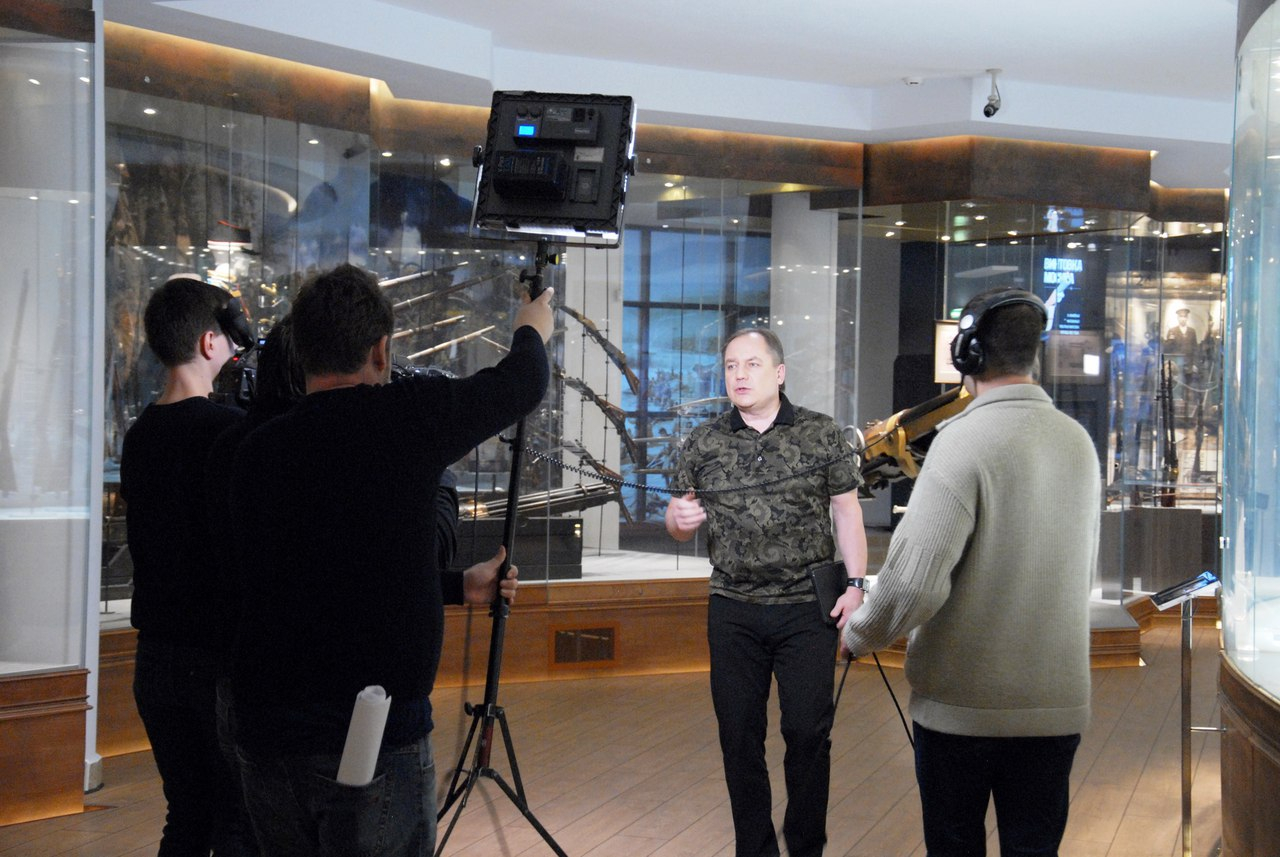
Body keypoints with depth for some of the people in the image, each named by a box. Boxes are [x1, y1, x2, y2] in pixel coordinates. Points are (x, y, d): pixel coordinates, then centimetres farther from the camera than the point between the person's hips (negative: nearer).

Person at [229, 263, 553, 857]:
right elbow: (524, 383, 9)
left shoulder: (255, 451, 5)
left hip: (266, 736, 5)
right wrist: (531, 332, 32)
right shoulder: (407, 416, -9)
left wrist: (458, 586, 28)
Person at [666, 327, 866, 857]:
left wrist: (854, 584, -4)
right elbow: (680, 527, 11)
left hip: (808, 609, -2)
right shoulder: (704, 442, 5)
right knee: (739, 736, 6)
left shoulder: (821, 434, 1)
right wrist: (679, 519, -13)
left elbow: (846, 511, 4)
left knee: (808, 732, 1)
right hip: (733, 613, 2)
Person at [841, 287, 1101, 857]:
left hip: (962, 706, -5)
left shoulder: (964, 439, -17)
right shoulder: (1079, 442, 4)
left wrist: (857, 635, -7)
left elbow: (915, 580, -24)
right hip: (1057, 706, 5)